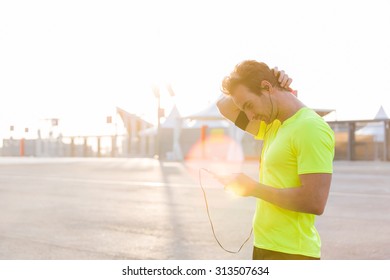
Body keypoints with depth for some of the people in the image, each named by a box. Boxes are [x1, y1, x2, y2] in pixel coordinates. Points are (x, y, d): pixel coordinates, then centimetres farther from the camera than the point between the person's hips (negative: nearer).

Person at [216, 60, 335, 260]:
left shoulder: (311, 128, -17)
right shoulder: (273, 125, 11)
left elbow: (315, 202, -24)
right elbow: (225, 107, 19)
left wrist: (252, 188, -17)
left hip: (291, 253, -9)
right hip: (263, 247, 9)